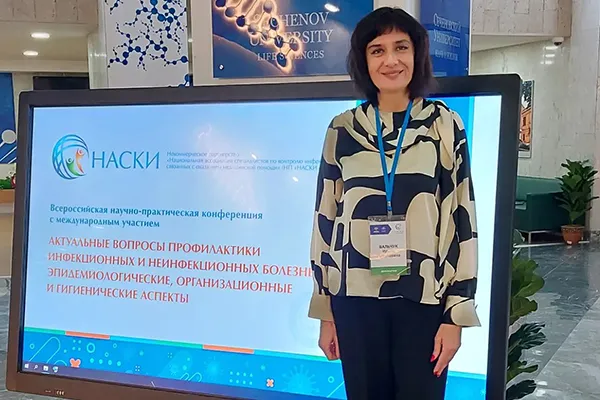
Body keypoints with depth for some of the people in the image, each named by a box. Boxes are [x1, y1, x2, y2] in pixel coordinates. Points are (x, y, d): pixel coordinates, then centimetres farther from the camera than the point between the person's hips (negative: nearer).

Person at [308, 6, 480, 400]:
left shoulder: (445, 125, 0)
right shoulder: (343, 130, 4)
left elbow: (462, 218, -1)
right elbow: (326, 221, 6)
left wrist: (456, 313, -4)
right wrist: (324, 312, 7)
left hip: (424, 298, -1)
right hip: (356, 298, 2)